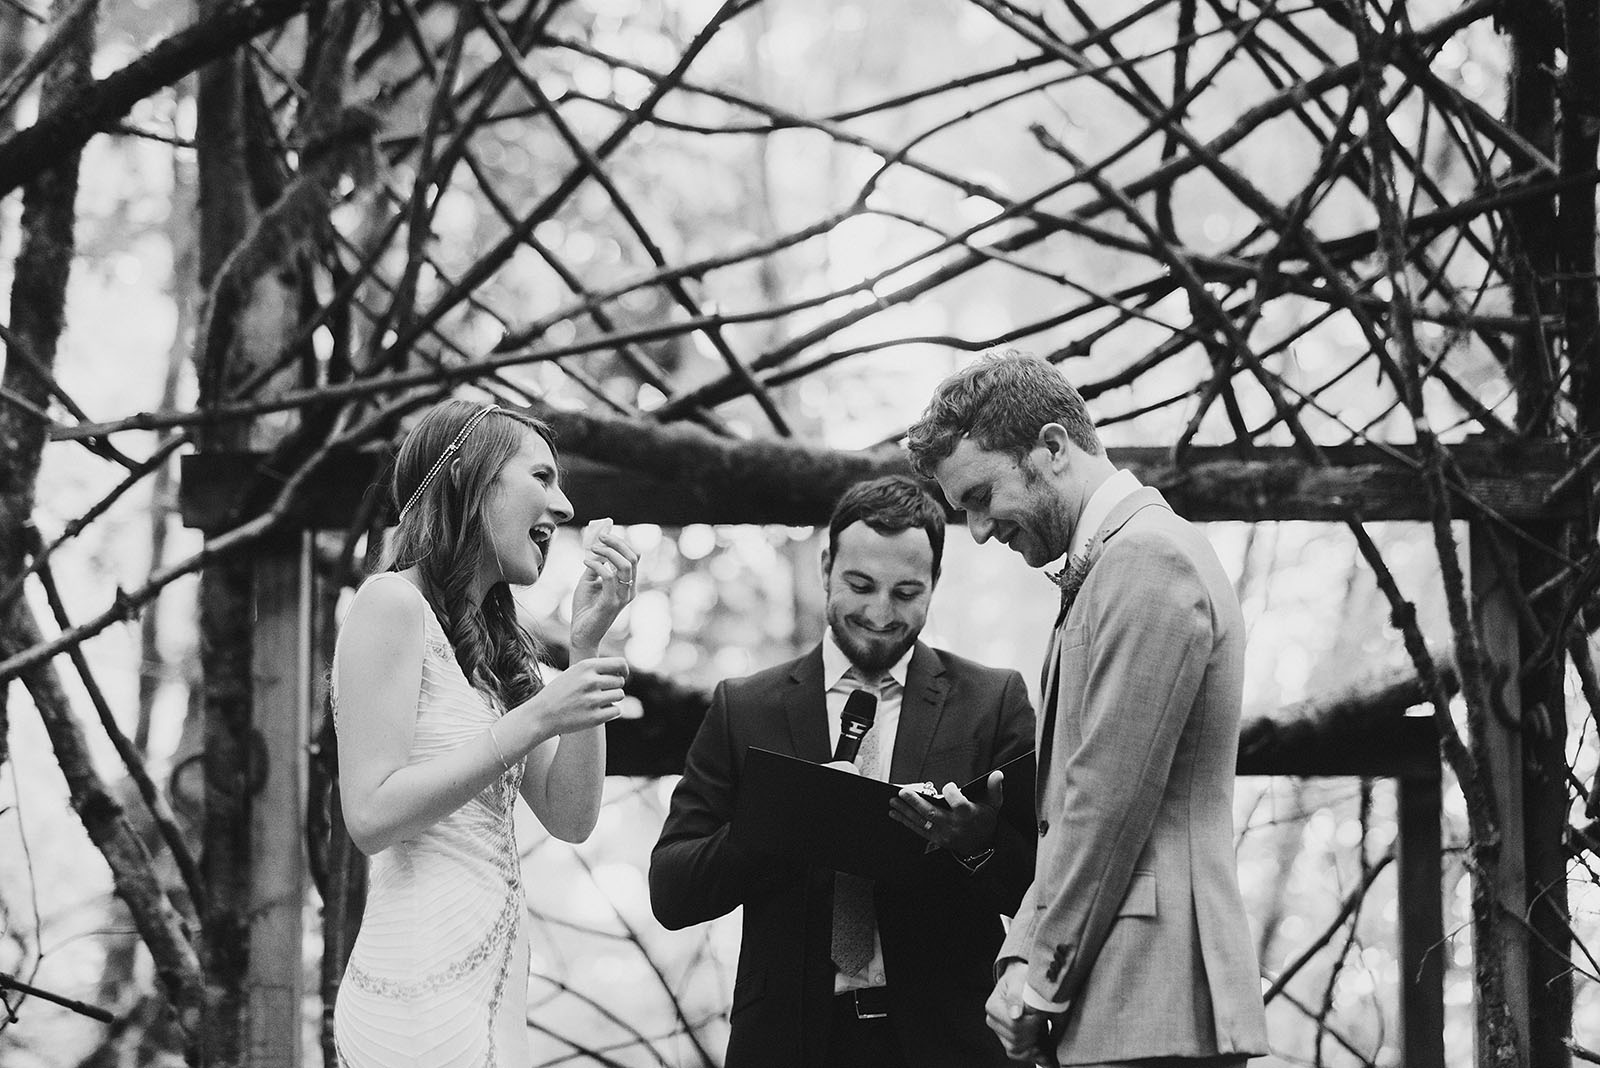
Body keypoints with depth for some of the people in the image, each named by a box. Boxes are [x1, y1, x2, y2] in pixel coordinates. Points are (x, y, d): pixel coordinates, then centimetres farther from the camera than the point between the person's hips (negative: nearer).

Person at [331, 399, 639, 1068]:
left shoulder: (499, 643, 18)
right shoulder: (393, 605, -7)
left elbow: (569, 819, 10)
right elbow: (371, 817, -16)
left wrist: (587, 644, 4)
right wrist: (535, 720, -17)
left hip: (493, 985, 9)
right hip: (422, 995, -9)